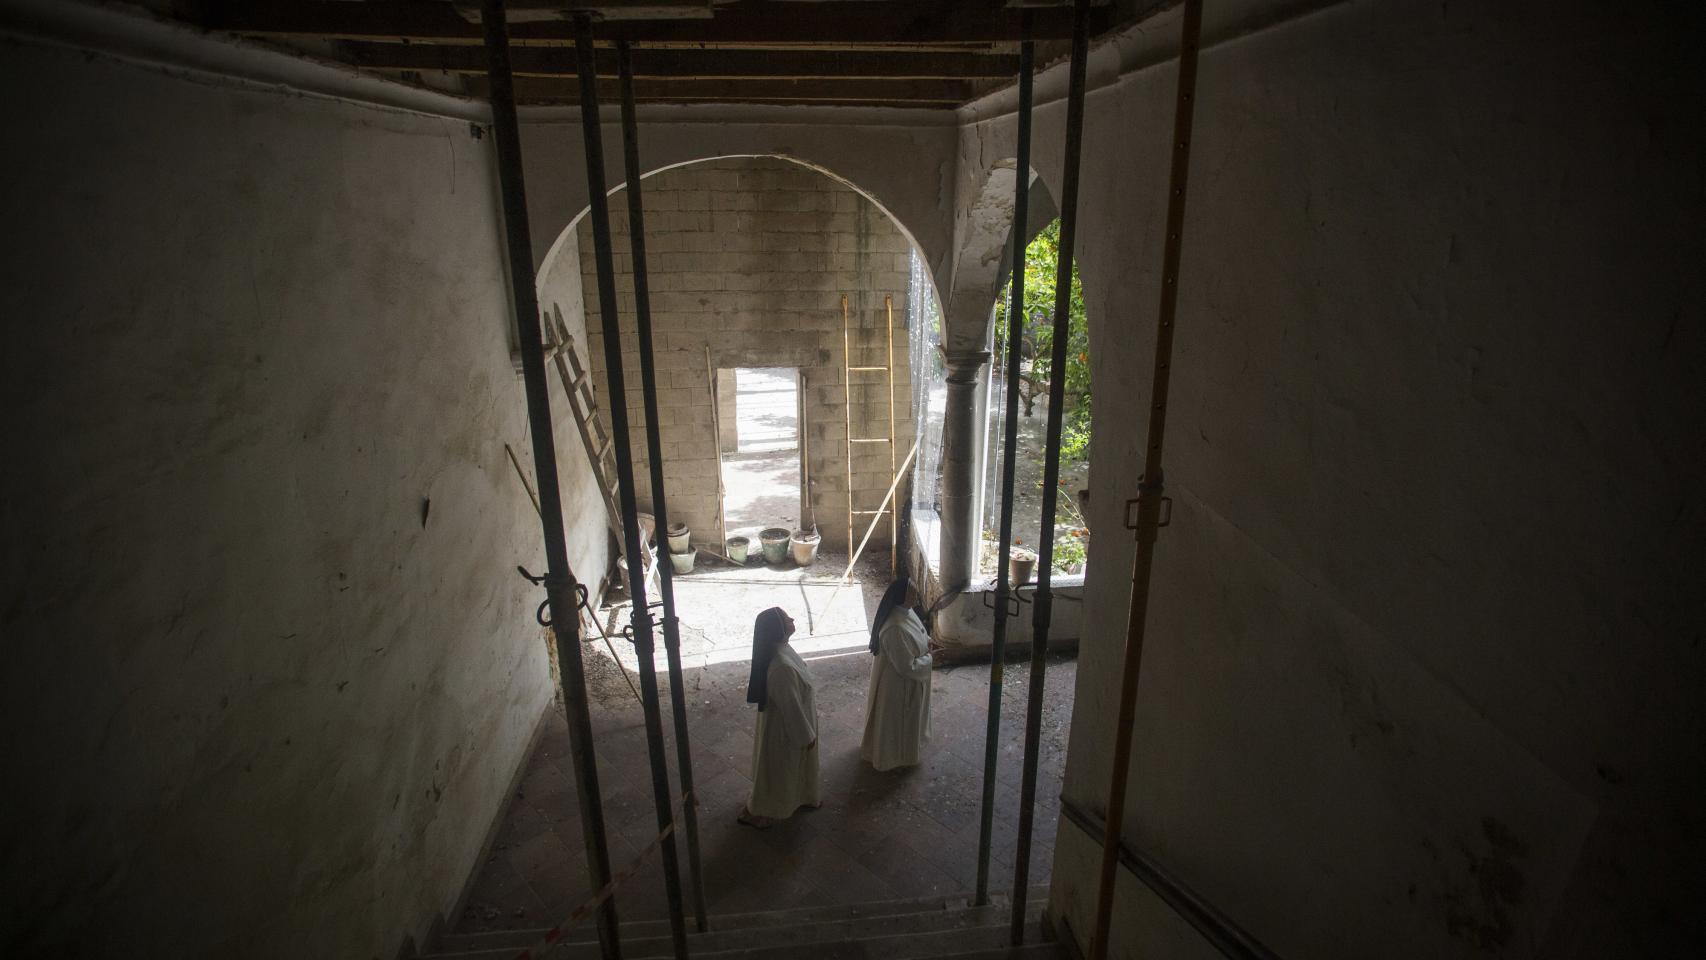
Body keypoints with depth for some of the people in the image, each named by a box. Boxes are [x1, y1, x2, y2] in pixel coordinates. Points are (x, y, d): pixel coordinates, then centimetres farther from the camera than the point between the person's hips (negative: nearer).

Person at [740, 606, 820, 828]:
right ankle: (754, 812, 36)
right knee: (777, 770, 15)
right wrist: (806, 735, -15)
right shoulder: (782, 667, -40)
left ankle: (802, 798, 53)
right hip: (784, 728, -9)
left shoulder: (780, 649, -10)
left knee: (797, 765, 30)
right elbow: (791, 708, -29)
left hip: (789, 721, 9)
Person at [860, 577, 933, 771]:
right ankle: (896, 755, 39)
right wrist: (929, 659, -15)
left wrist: (926, 640, -4)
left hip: (908, 679, 9)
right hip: (899, 682, -9)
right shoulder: (896, 629, -38)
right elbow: (907, 667, -30)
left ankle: (906, 746, 53)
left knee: (908, 716, 30)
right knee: (898, 718, 16)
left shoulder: (905, 611, -8)